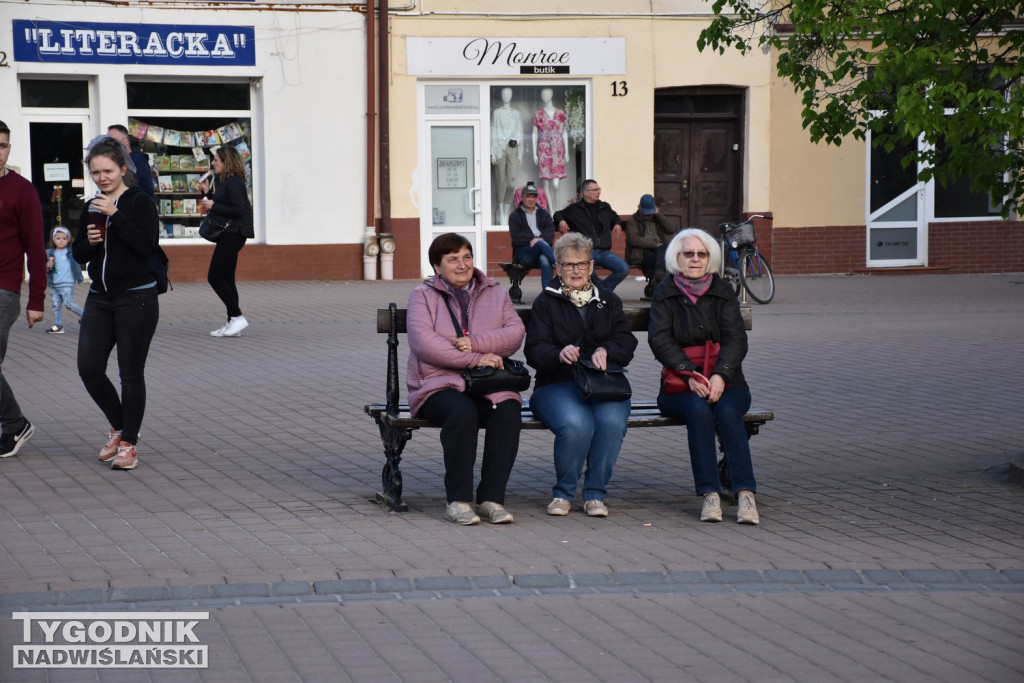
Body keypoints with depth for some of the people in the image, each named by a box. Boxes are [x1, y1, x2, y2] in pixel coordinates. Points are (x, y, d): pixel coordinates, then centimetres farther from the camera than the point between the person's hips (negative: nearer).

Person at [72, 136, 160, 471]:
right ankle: (118, 426, 20)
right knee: (89, 368, -1)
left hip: (136, 298, -6)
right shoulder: (92, 208, 11)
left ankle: (128, 443, 9)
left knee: (131, 374, -1)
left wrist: (116, 216, -23)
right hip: (100, 298, 6)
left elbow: (146, 244, -19)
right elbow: (78, 254, 15)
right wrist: (88, 241, -6)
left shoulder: (139, 202, -6)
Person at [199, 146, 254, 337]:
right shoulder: (224, 181, 16)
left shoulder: (234, 183, -14)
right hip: (228, 234, 11)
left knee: (215, 277, -11)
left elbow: (238, 210, -22)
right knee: (226, 279, 10)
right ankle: (232, 322, 11)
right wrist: (206, 193, 11)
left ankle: (237, 317, -9)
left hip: (233, 233, -11)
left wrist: (213, 206, -19)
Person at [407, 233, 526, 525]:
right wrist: (475, 359, -15)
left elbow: (516, 332, 3)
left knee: (508, 412, -30)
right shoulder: (423, 296, 9)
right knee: (462, 412, -35)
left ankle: (492, 498, -24)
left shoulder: (495, 293, 19)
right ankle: (458, 500, -26)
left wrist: (476, 342, -14)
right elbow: (423, 342, -9)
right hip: (440, 384, -3)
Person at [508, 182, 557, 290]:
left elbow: (551, 230, 6)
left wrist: (541, 239, -17)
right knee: (542, 244, -37)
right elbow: (516, 236, 1)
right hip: (523, 252, -2)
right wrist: (532, 240, -15)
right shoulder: (515, 216, 17)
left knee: (545, 260, -38)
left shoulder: (544, 214, 24)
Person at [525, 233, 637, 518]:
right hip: (557, 385, -2)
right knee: (575, 423, -35)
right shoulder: (546, 302, 13)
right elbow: (535, 351, 0)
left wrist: (605, 351, -16)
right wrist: (559, 354, -23)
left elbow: (627, 343, 7)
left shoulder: (609, 301, 21)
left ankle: (595, 493, -16)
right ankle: (563, 492, -13)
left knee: (612, 421, -33)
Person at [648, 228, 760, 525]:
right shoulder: (665, 294, 8)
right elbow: (660, 339, -5)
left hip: (725, 382, 1)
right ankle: (710, 494, -36)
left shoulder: (722, 292, 9)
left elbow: (736, 339, -3)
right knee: (698, 409, -33)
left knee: (726, 410, -32)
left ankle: (745, 493, -39)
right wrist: (689, 374, -22)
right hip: (680, 386, 0)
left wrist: (720, 375, -22)